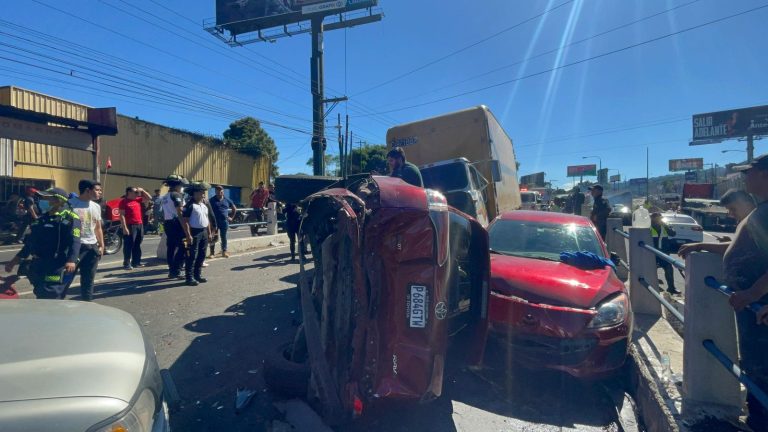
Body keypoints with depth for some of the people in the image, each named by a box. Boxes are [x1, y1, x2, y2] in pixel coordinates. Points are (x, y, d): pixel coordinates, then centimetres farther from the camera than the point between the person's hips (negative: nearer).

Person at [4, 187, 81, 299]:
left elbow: (74, 241, -20)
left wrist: (71, 260, -34)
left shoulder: (70, 218, -9)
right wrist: (15, 260, 26)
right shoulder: (42, 218, 17)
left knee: (50, 298, -10)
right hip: (38, 265, 9)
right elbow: (30, 241, 26)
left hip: (56, 267, -9)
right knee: (41, 296, 16)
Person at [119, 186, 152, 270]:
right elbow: (122, 215, -11)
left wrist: (142, 191, 6)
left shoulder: (138, 200, 12)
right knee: (129, 245, -5)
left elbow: (149, 198, 19)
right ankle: (126, 263, -1)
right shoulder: (124, 202, -6)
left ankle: (136, 262, 20)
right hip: (130, 226, -7)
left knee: (137, 245, 12)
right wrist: (124, 227, -17)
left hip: (140, 225, 7)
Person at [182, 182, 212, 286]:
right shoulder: (189, 205, -10)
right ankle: (189, 277, 3)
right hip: (194, 232, -8)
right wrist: (188, 235, -20)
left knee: (201, 256, 12)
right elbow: (185, 221, -15)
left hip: (204, 232, 8)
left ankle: (198, 275, 23)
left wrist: (209, 232, 15)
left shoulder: (204, 205, 14)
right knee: (192, 256, -4)